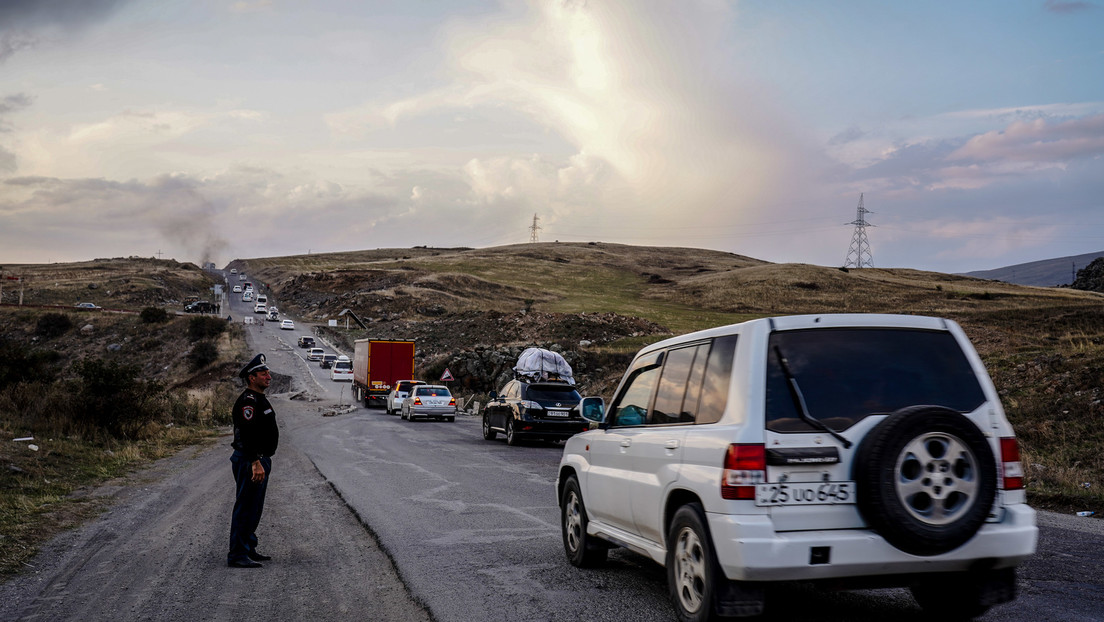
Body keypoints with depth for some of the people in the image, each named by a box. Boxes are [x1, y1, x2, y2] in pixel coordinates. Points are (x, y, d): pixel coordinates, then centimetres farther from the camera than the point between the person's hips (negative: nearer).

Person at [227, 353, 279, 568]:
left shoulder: (259, 399, 17)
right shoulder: (247, 401, -17)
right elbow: (248, 435, -26)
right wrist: (256, 463, -30)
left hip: (260, 461, 11)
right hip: (250, 462, -11)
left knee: (254, 508, 16)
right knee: (245, 508, -8)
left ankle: (249, 549, 25)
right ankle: (237, 555, -5)